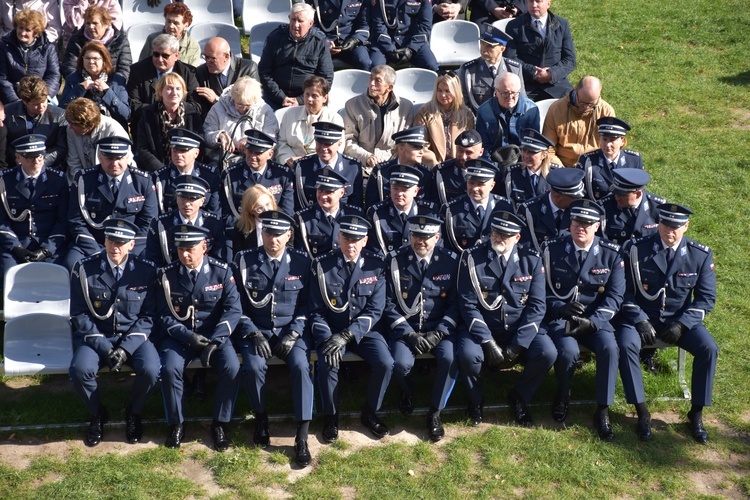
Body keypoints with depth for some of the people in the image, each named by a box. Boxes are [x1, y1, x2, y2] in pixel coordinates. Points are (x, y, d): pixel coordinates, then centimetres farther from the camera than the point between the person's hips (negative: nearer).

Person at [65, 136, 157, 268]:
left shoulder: (143, 181, 3)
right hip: (93, 244, 0)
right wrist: (97, 256, -14)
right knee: (72, 262, -29)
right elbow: (77, 222, -1)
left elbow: (147, 223, 2)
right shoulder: (83, 179, 2)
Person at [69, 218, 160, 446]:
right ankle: (97, 414, 3)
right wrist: (104, 347, -16)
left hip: (133, 336, 0)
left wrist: (126, 348, -16)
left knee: (151, 370, -28)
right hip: (96, 336, 0)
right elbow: (79, 315, -4)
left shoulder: (146, 271, -3)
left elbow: (148, 316, -3)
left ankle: (134, 413, 6)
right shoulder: (84, 269, -4)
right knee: (80, 370, -30)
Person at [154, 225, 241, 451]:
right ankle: (176, 425, -7)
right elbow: (165, 316, -4)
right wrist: (189, 336, -21)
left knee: (232, 369, -27)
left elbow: (233, 310, -8)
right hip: (179, 336, 0)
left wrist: (214, 341, -20)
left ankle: (220, 424, -6)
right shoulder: (166, 275, -3)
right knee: (170, 369, -29)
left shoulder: (222, 271, -5)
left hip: (214, 334, 0)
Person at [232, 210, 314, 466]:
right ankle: (260, 418, -1)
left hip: (292, 330, 0)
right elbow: (238, 305, 2)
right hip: (255, 330, 0)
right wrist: (253, 334, -12)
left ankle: (302, 438, -23)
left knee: (301, 366, -29)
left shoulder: (301, 262, 1)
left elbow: (306, 304, 4)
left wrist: (293, 334, -10)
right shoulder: (244, 261, 0)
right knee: (254, 366, -30)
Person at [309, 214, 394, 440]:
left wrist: (347, 335, -21)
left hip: (363, 331, 1)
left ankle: (370, 413, 3)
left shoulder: (376, 267, -2)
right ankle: (331, 416, -4)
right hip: (331, 331, -1)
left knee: (385, 363, -23)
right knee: (327, 364, -30)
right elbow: (317, 311, -4)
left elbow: (374, 311, -8)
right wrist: (327, 339, -22)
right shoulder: (322, 266, -4)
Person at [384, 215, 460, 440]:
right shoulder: (395, 260, -3)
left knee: (451, 359, -29)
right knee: (401, 364, -29)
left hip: (439, 328, 1)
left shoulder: (450, 261, 0)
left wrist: (438, 333, -12)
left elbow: (455, 303, 1)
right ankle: (407, 392, 11)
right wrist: (409, 334, -13)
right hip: (405, 327, -1)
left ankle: (435, 412, -5)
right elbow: (388, 303, -3)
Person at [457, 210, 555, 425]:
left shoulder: (531, 259, 0)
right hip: (482, 329, -2)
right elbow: (468, 305, -9)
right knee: (467, 355, -32)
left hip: (521, 329, 2)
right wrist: (489, 343, -20)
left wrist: (517, 345, -14)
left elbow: (537, 305, -4)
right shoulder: (472, 258, -6)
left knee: (547, 353, -24)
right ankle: (475, 399, 2)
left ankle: (519, 397, 6)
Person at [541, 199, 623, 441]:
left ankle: (603, 410, -14)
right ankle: (563, 394, 2)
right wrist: (559, 307, -18)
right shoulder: (552, 250, -1)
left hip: (596, 319, 1)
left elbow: (614, 296, -3)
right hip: (560, 319, -1)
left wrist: (591, 322, -19)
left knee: (610, 348, -30)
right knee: (568, 351, -32)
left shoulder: (611, 254, 0)